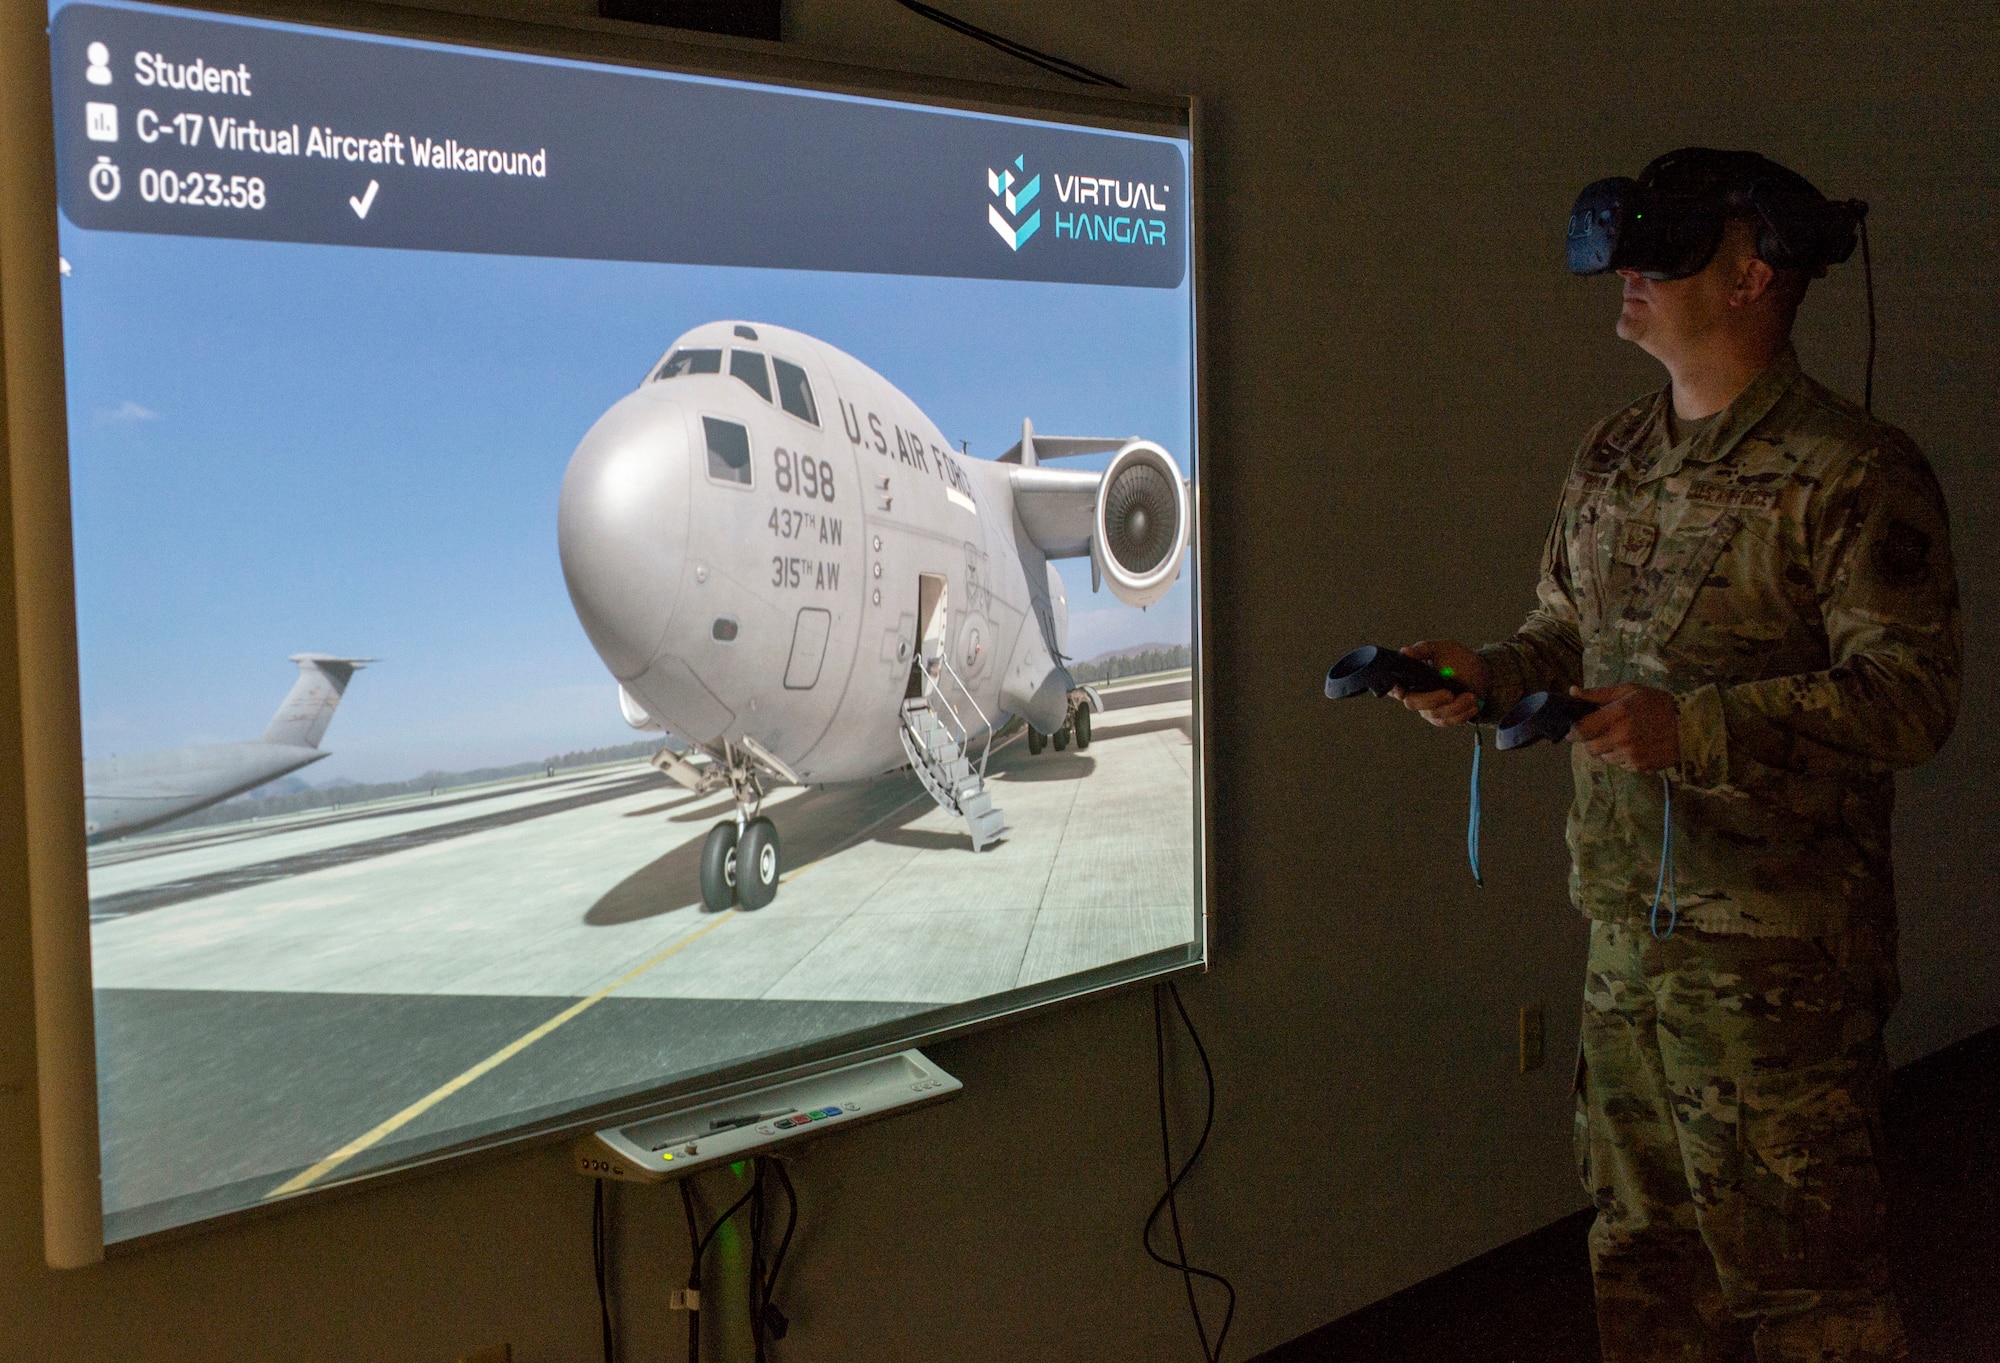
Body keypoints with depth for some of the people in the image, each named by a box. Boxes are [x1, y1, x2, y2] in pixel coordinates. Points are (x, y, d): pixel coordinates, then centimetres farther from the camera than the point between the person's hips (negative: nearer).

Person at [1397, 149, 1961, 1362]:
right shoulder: (1609, 462, 12)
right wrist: (1490, 677, 1)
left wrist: (1696, 730, -28)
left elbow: (1911, 690, -18)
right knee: (1645, 1247, 19)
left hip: (1778, 949, -7)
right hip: (1625, 931, 7)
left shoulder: (1854, 472, -11)